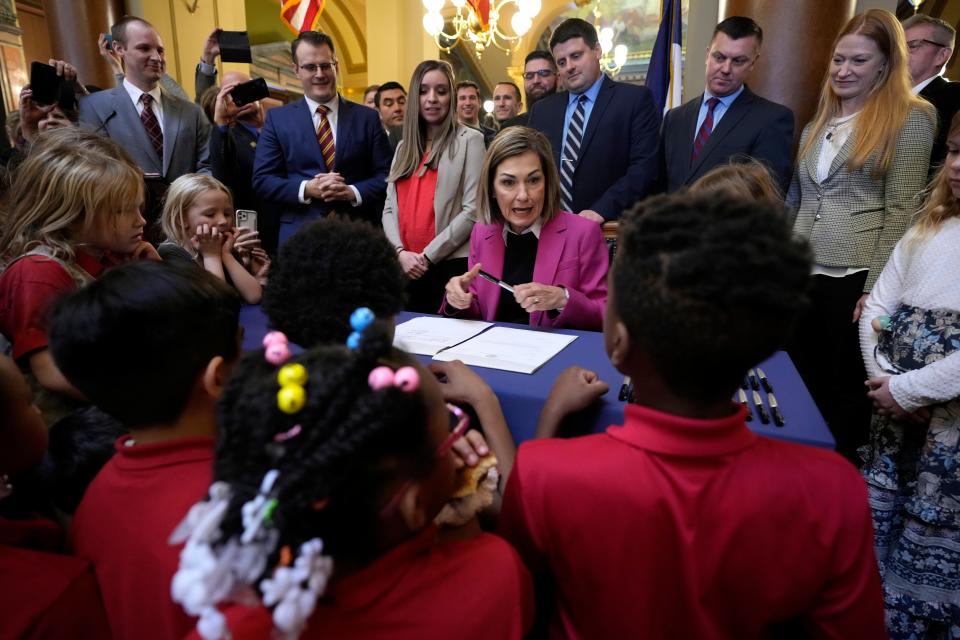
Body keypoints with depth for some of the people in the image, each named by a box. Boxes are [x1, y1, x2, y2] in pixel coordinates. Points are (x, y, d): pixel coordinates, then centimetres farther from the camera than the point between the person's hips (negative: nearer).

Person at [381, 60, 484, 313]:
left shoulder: (469, 139, 0)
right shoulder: (404, 147, 16)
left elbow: (473, 210, -8)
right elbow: (390, 209, 12)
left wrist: (428, 256, -10)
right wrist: (400, 252, -6)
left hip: (452, 263, -5)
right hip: (406, 267, 5)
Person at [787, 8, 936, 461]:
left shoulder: (909, 118, -3)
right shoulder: (818, 125, 15)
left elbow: (901, 211, -9)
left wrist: (876, 288, -15)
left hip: (855, 279, -6)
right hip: (803, 275, 6)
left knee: (846, 392, 7)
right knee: (800, 387, 13)